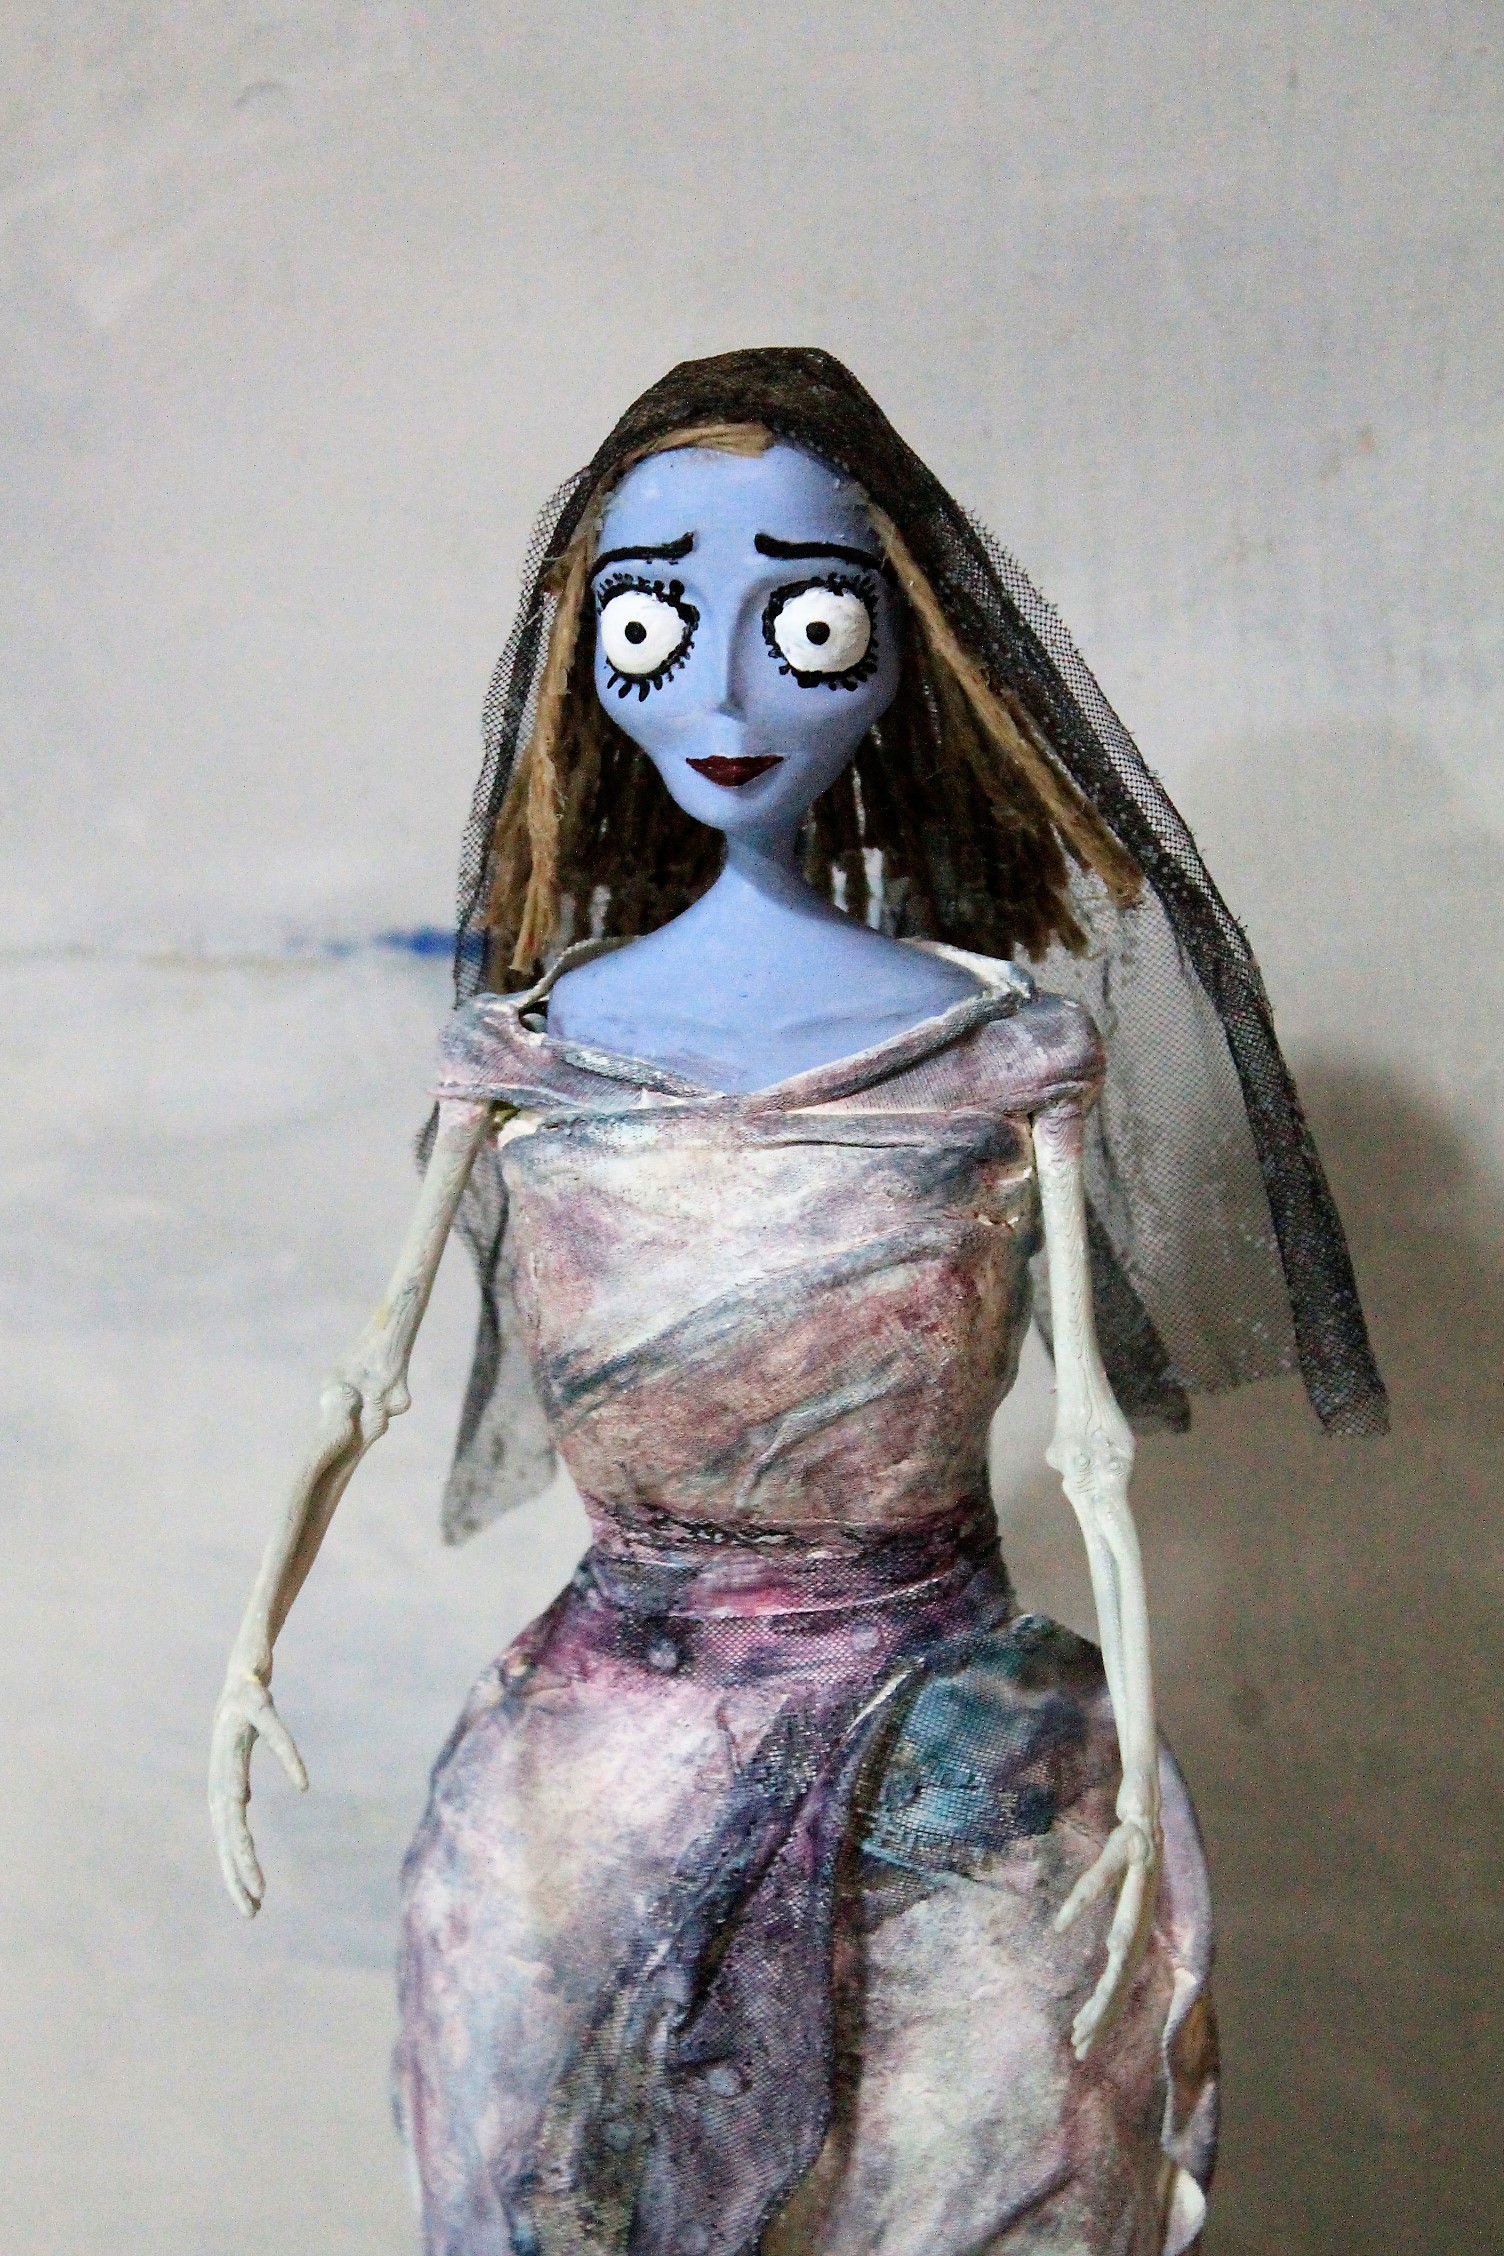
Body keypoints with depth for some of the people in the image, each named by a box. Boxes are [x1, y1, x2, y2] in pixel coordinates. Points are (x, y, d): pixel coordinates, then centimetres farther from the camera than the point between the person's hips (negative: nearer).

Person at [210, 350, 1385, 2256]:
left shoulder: (1000, 1043, -6)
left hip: (949, 1781, -1)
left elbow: (1095, 1447, -5)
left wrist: (1138, 1795, -7)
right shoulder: (531, 1042, -1)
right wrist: (246, 1674, -2)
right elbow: (363, 1392, 3)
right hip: (604, 1773, 2)